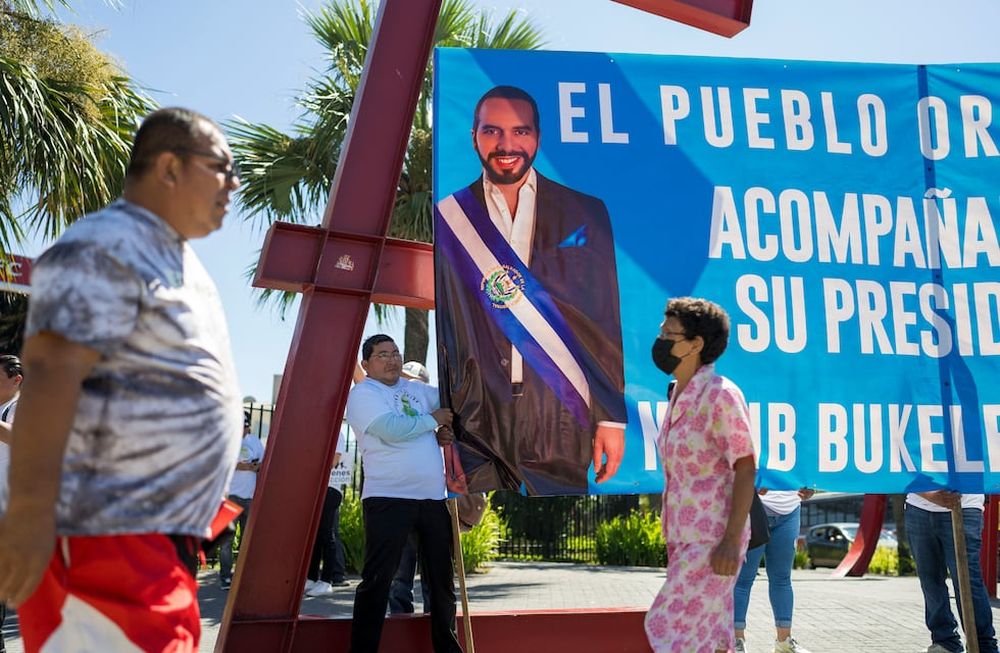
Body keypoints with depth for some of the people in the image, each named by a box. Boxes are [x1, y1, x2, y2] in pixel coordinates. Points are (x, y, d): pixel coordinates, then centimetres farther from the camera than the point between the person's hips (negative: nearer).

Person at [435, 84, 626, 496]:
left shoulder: (585, 215, 5)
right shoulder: (447, 219, 5)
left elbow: (610, 326, 5)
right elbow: (435, 332, 4)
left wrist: (613, 416, 1)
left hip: (563, 428, 1)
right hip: (478, 427, 0)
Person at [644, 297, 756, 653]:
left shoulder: (720, 394, -15)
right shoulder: (680, 396, 10)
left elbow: (745, 470, -17)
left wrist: (731, 541, -23)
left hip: (713, 538, -8)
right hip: (686, 537, 8)